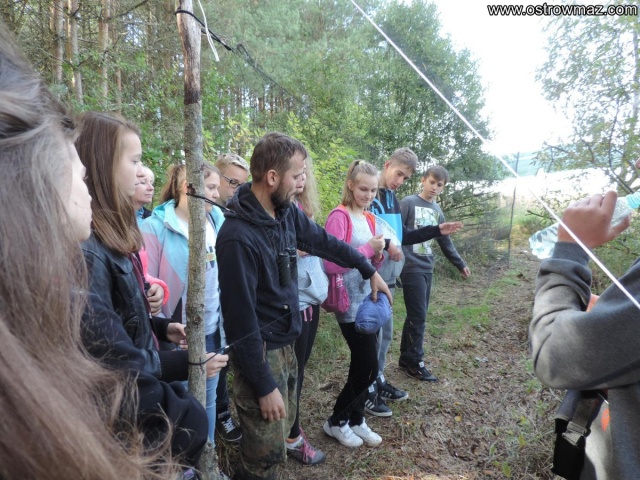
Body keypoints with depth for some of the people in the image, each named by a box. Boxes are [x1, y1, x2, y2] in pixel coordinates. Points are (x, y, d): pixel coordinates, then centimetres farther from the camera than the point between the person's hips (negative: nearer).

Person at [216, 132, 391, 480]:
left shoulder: (287, 212, -3)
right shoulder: (238, 237, -27)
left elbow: (324, 242, 14)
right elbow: (241, 319, -23)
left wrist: (369, 270, 21)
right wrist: (264, 386, -17)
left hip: (285, 343, 8)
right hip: (260, 352, -8)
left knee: (284, 426, 23)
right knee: (268, 452, 5)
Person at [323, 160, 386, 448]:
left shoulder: (369, 218, 11)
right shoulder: (339, 217, -14)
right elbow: (331, 264, -21)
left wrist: (377, 255, -4)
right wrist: (367, 248, -21)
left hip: (368, 299, 8)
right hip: (349, 303, -8)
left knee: (362, 365, 14)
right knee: (368, 367, -2)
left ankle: (356, 420, 32)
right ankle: (336, 421, 20)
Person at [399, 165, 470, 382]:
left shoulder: (437, 211, 14)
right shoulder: (408, 203, -6)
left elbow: (445, 241, 22)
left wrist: (460, 264, 24)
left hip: (427, 268, 7)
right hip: (411, 267, -7)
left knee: (417, 316, 11)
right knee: (418, 316, -4)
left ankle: (406, 357, 23)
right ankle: (415, 362, 9)